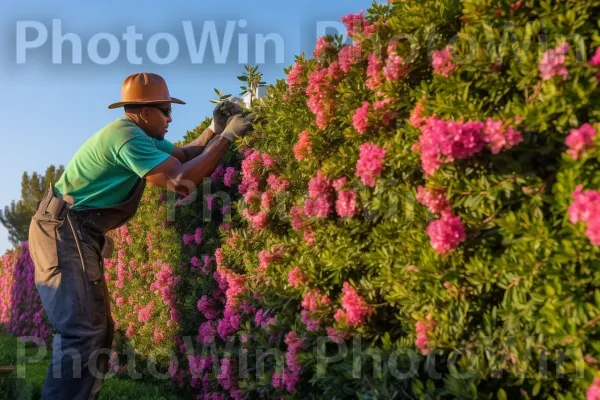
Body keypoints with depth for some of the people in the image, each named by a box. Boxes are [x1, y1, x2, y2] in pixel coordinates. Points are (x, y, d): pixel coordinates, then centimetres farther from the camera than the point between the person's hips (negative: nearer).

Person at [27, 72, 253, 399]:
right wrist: (227, 137, -17)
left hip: (75, 235, 11)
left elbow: (183, 155, 20)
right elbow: (181, 180, -24)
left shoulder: (140, 136, 15)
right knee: (83, 331, -15)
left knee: (97, 328, 12)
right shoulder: (127, 135, -18)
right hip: (64, 233, -11)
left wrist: (214, 128, 7)